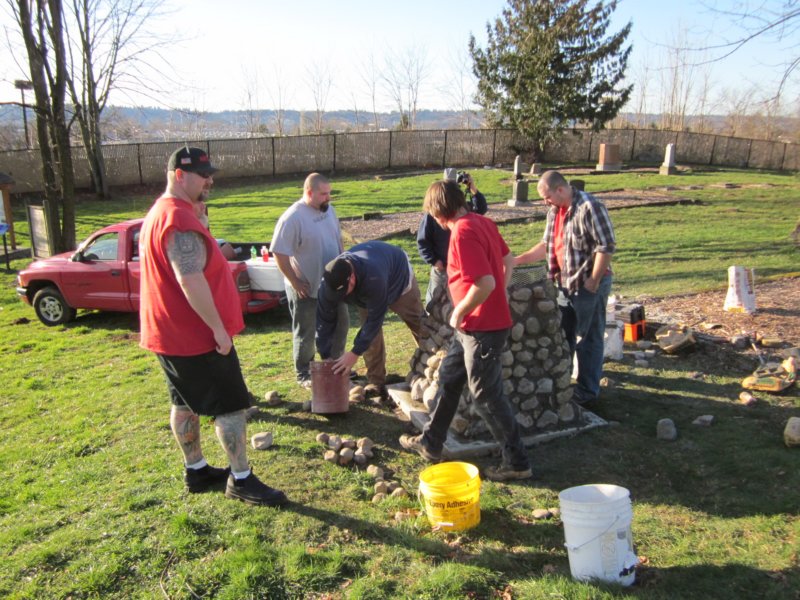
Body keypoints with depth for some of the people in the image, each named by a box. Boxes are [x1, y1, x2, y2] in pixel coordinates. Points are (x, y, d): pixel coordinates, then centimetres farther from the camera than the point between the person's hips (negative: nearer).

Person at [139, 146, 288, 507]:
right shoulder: (180, 220, -22)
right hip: (195, 335, -11)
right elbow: (191, 280, -29)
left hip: (171, 333, 11)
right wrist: (218, 328, -25)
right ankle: (241, 480, 8)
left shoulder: (160, 213, 13)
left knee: (186, 403, 17)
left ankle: (196, 471, 30)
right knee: (230, 404, -2)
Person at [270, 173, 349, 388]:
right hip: (306, 289, -7)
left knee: (341, 324, 17)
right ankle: (303, 374, 26)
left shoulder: (328, 209, 2)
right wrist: (295, 283, -17)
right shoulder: (292, 218, -21)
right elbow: (279, 254, -20)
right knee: (306, 333, 8)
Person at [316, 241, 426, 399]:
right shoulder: (331, 282, -34)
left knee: (419, 325, 6)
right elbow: (324, 321, -25)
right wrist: (325, 357, -24)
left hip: (398, 275, -4)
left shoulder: (373, 278, -52)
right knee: (369, 334, -8)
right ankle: (376, 383, 1)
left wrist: (355, 353, -40)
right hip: (364, 289, 4)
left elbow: (375, 318, -43)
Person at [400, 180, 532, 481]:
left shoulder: (463, 233, -22)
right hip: (473, 326, 10)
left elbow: (485, 283, -30)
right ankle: (431, 442, 36)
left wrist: (459, 313, -16)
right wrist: (499, 296, 20)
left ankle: (517, 462, 18)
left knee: (487, 396, 3)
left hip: (483, 328, -10)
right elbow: (508, 260, 17)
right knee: (448, 377, 21)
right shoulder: (482, 222, 6)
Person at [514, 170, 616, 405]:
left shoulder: (589, 207, -18)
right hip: (565, 283, 8)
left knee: (589, 339, 3)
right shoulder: (555, 211, 9)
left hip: (588, 285, -8)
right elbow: (547, 245, 18)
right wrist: (519, 260, 9)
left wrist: (593, 282, -18)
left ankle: (588, 391, 16)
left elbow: (607, 246, -20)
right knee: (562, 336, 17)